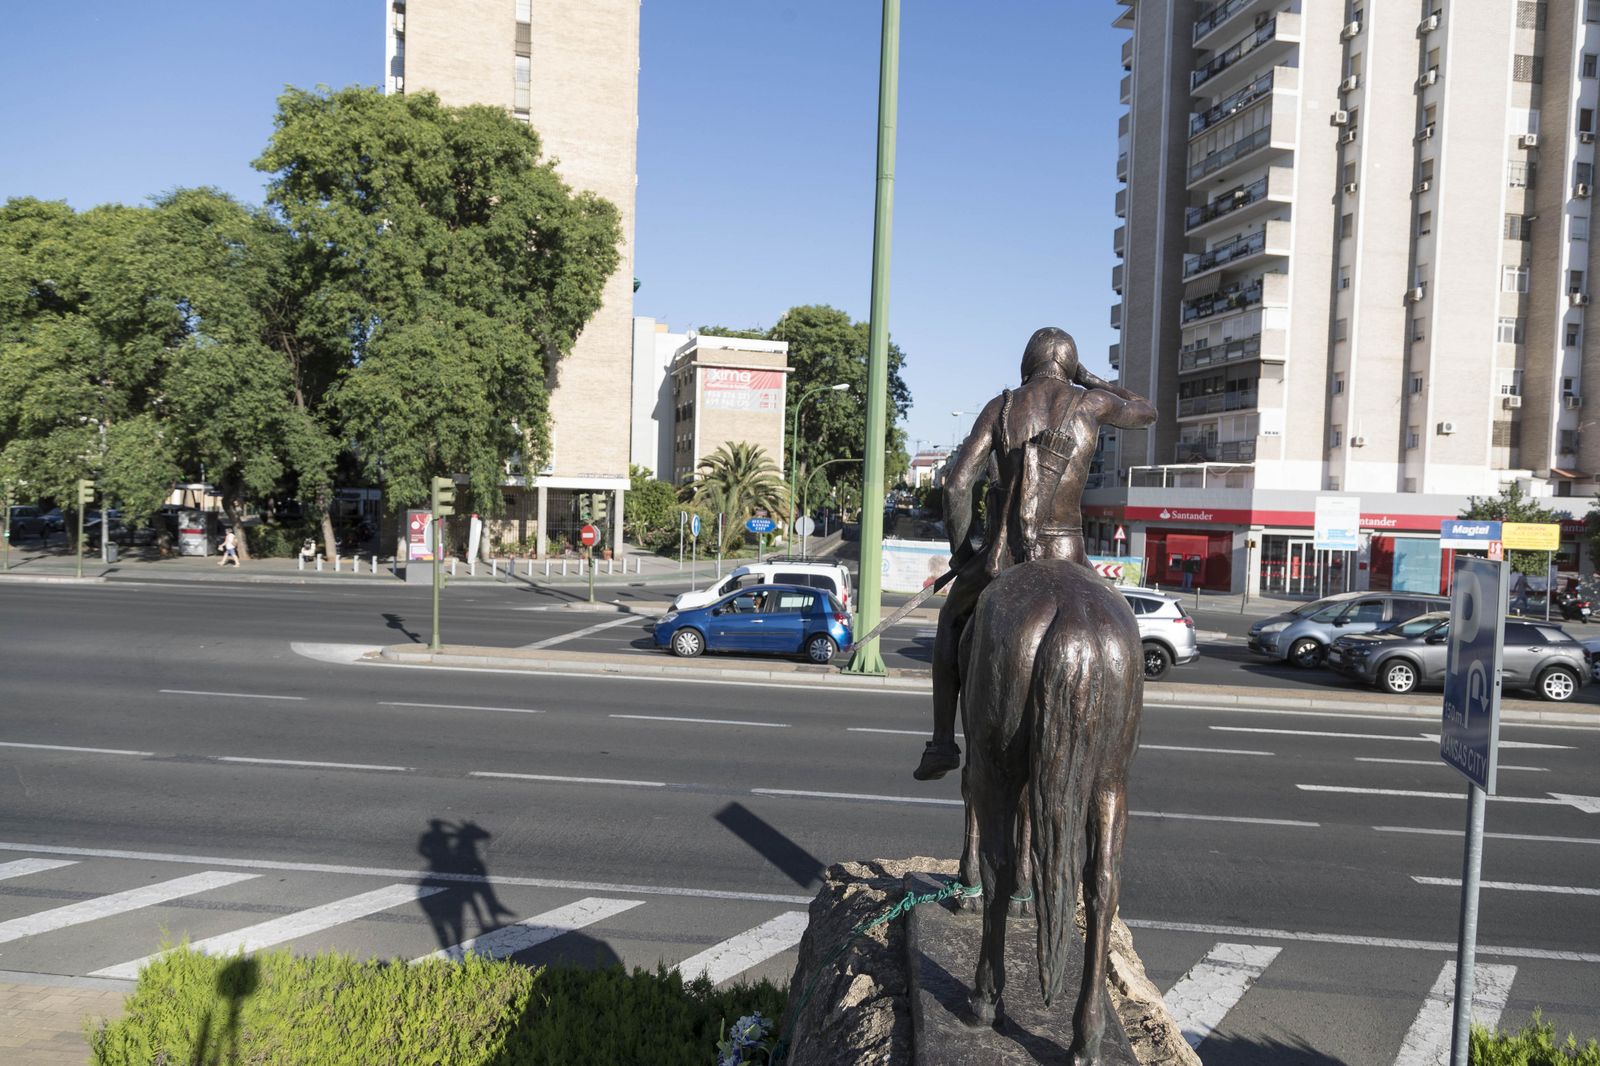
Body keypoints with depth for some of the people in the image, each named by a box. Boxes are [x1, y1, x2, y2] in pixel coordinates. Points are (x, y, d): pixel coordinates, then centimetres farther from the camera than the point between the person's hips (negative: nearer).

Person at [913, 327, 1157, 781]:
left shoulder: (999, 407, 4)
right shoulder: (1090, 402, 4)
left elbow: (957, 483, -4)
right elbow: (1145, 413, 27)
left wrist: (960, 555, 7)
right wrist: (1090, 379, 33)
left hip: (1000, 558, 1)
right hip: (1065, 557, 0)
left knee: (953, 620, 31)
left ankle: (942, 744, 25)